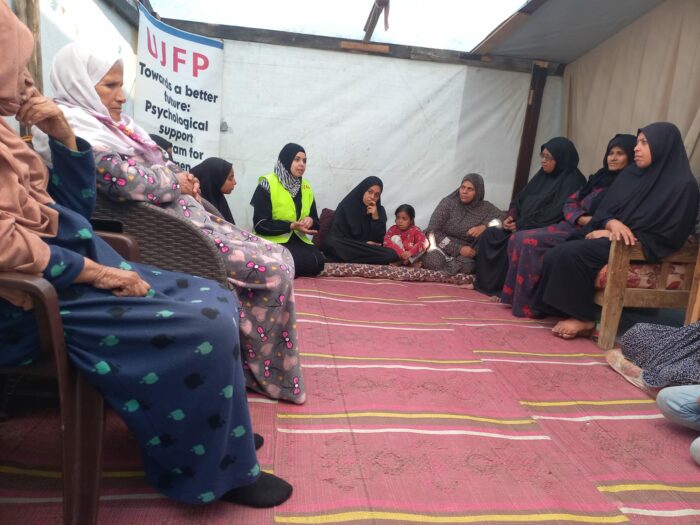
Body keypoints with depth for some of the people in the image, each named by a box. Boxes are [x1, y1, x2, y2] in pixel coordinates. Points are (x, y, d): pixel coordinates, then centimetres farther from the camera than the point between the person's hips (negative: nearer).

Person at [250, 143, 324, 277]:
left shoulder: (306, 188, 13)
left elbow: (316, 223, 15)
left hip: (298, 240, 6)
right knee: (310, 261, -31)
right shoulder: (267, 184, -5)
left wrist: (310, 221, -10)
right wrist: (291, 226, -21)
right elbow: (260, 225, -11)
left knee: (318, 261, -27)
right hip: (273, 241, -6)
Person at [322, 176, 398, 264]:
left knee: (392, 254, -28)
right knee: (330, 242, -35)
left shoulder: (379, 211, 6)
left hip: (367, 250, 3)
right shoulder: (346, 206, -2)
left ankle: (347, 259, -25)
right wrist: (364, 244, -10)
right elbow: (337, 236, -4)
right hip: (346, 248, -3)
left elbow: (379, 240, 0)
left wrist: (376, 218, -13)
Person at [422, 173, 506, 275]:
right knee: (434, 261, -35)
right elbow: (433, 231, -11)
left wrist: (484, 226, -23)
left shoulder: (485, 207, 3)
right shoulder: (448, 203, -5)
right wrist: (458, 248, -18)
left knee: (466, 266, -31)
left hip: (464, 252, 3)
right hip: (441, 245, -2)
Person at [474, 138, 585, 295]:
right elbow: (521, 198, 16)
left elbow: (554, 215, -21)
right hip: (523, 227, 8)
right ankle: (485, 282, -2)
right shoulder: (543, 175, 15)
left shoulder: (572, 181, -10)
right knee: (490, 234, -7)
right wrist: (511, 217, -4)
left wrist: (521, 225, -19)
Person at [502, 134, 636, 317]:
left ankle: (528, 305, -20)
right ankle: (515, 295, -10)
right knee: (518, 238, -10)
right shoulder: (600, 177, 21)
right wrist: (581, 218, -5)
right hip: (572, 226, 8)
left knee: (532, 242, -26)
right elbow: (570, 202, 15)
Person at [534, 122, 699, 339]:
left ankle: (583, 318, -14)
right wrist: (612, 224, -16)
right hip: (610, 237, 7)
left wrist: (614, 235, -14)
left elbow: (670, 236, -11)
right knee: (555, 255, -20)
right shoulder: (631, 173, 12)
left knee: (570, 254, -28)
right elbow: (603, 210, 10)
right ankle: (570, 312, -14)